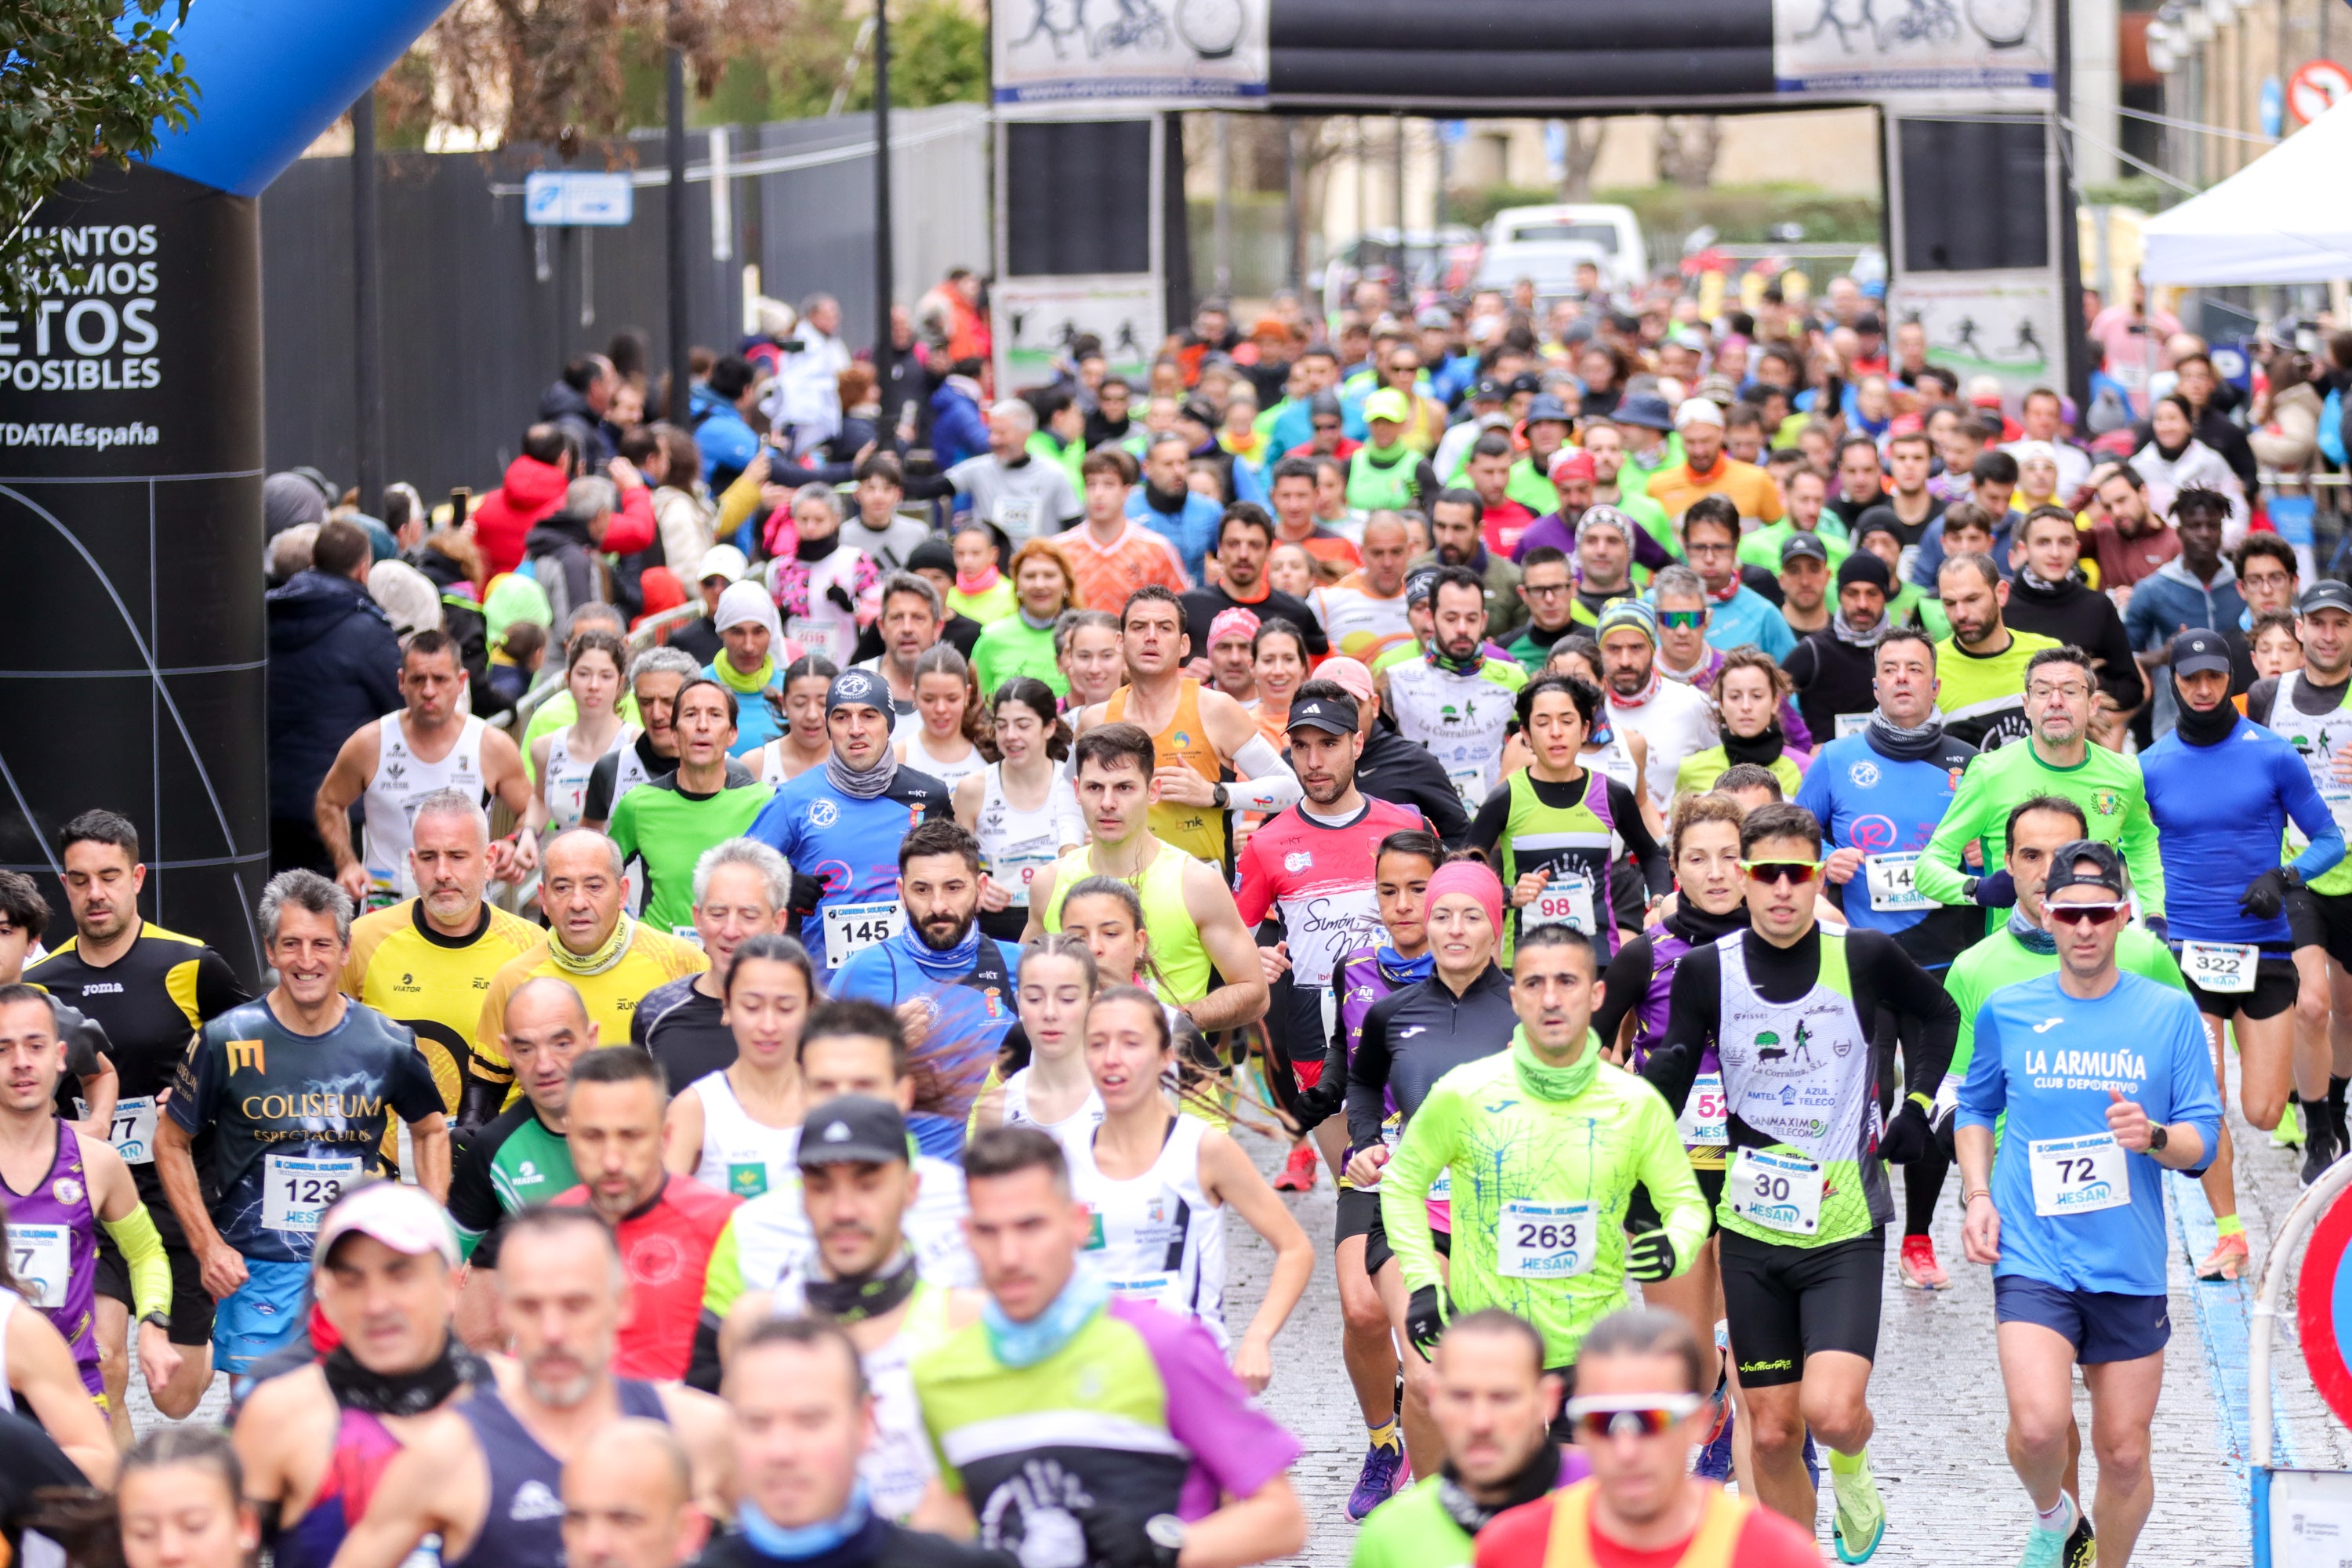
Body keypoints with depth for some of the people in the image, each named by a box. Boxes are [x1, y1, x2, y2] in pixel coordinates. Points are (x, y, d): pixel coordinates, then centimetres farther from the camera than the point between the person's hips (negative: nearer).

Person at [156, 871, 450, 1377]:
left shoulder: (387, 1044, -1)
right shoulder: (228, 1041, -6)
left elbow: (431, 1130, 16)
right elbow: (171, 1142, 4)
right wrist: (207, 1245, -4)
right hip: (257, 1272, -2)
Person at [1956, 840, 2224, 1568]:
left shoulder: (2170, 1012, 1)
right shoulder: (2006, 1011, 4)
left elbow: (2203, 1138, 2)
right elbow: (1975, 1108, 20)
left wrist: (2153, 1137, -19)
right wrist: (1978, 1195, 5)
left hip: (2130, 1264, 1)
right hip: (2032, 1257, -1)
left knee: (2124, 1453, 7)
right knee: (2039, 1425, -21)